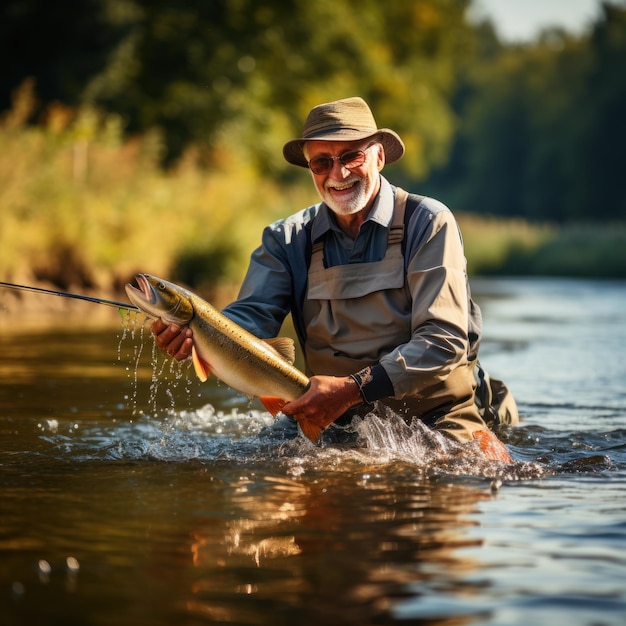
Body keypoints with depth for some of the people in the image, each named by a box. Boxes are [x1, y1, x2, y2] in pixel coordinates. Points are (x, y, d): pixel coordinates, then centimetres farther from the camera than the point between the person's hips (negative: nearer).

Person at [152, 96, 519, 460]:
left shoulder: (427, 222, -7)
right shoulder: (288, 239, 6)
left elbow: (445, 340, -15)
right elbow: (252, 317, -6)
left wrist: (354, 388, -28)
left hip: (437, 414, -3)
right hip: (339, 421, 3)